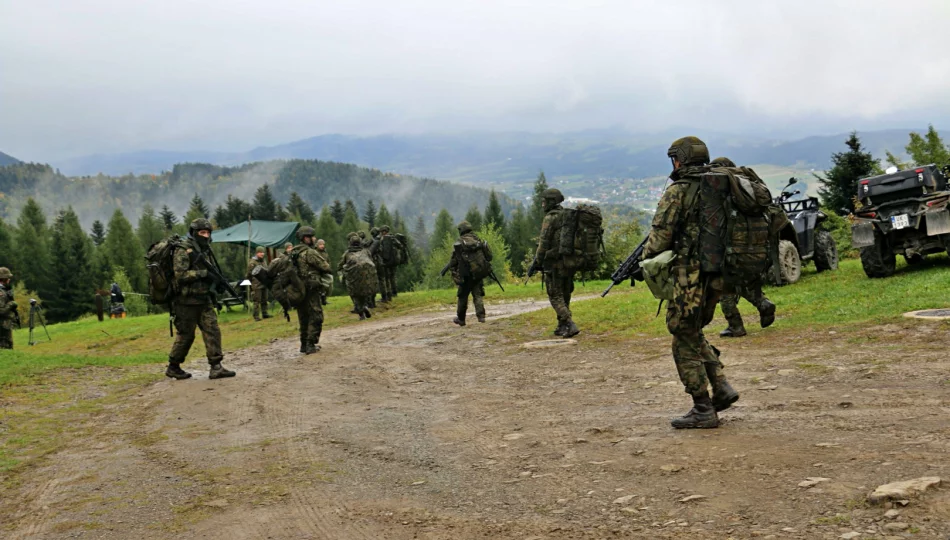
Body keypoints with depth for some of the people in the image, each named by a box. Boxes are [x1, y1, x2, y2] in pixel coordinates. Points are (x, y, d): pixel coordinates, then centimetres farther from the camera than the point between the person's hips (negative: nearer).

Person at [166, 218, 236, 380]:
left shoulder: (205, 250, 13)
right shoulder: (183, 250, -12)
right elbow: (180, 275, -21)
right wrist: (203, 273, -22)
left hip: (204, 300, 7)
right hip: (187, 301, -7)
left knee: (212, 330, -2)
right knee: (185, 335, 2)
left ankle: (216, 367, -3)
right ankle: (173, 367, 18)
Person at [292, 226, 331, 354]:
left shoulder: (293, 253, 11)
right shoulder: (310, 252, -14)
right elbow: (326, 267, -13)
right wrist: (320, 271, 11)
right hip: (311, 289, -8)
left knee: (304, 318, 16)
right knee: (315, 317, -2)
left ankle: (304, 344, 20)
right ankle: (311, 345, -5)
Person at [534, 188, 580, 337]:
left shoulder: (550, 218, -11)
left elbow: (544, 242, -14)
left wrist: (538, 260, -4)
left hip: (554, 263, -8)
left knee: (556, 297, -3)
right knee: (565, 296, 15)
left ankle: (570, 325, -15)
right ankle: (562, 327, 19)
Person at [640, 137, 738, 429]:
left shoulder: (678, 191, -10)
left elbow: (661, 235, -14)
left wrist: (647, 254, 7)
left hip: (691, 276, -7)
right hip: (717, 274, 7)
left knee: (685, 342, 2)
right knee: (694, 334, 23)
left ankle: (703, 410, 4)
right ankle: (721, 387, 14)